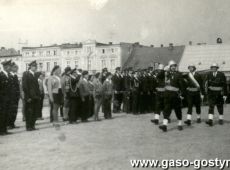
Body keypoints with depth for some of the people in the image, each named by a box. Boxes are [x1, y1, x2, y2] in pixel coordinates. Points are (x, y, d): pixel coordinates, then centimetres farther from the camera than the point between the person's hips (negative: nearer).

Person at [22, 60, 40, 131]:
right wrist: (28, 97, -17)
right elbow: (24, 86, -12)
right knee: (29, 112, -2)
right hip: (29, 97, -7)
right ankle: (28, 127, 4)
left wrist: (38, 95, 9)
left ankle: (32, 126, 16)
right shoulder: (26, 74, -6)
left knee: (34, 112, 9)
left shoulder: (35, 75, 16)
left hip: (35, 97, 7)